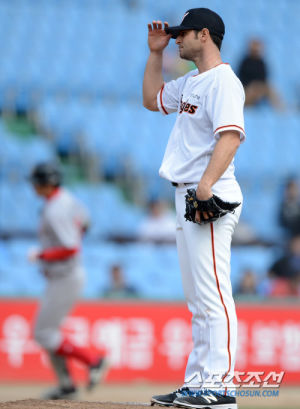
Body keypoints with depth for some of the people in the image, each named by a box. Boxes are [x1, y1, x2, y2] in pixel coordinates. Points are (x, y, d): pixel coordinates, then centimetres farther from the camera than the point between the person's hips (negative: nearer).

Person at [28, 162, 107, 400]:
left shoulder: (54, 212, -24)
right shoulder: (66, 198, 6)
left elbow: (71, 249, -29)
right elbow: (83, 222, 24)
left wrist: (41, 255, -19)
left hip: (65, 279, -10)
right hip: (64, 277, 10)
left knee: (44, 335, -5)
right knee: (47, 332, 15)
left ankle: (93, 360, 1)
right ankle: (67, 386, 18)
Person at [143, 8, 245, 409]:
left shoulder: (223, 81, -11)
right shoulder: (190, 82, 20)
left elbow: (230, 135, -24)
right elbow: (152, 99, 36)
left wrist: (206, 184, -34)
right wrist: (155, 53, 25)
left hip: (212, 199, -10)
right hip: (187, 196, 10)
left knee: (212, 293, -13)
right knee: (198, 299, 11)